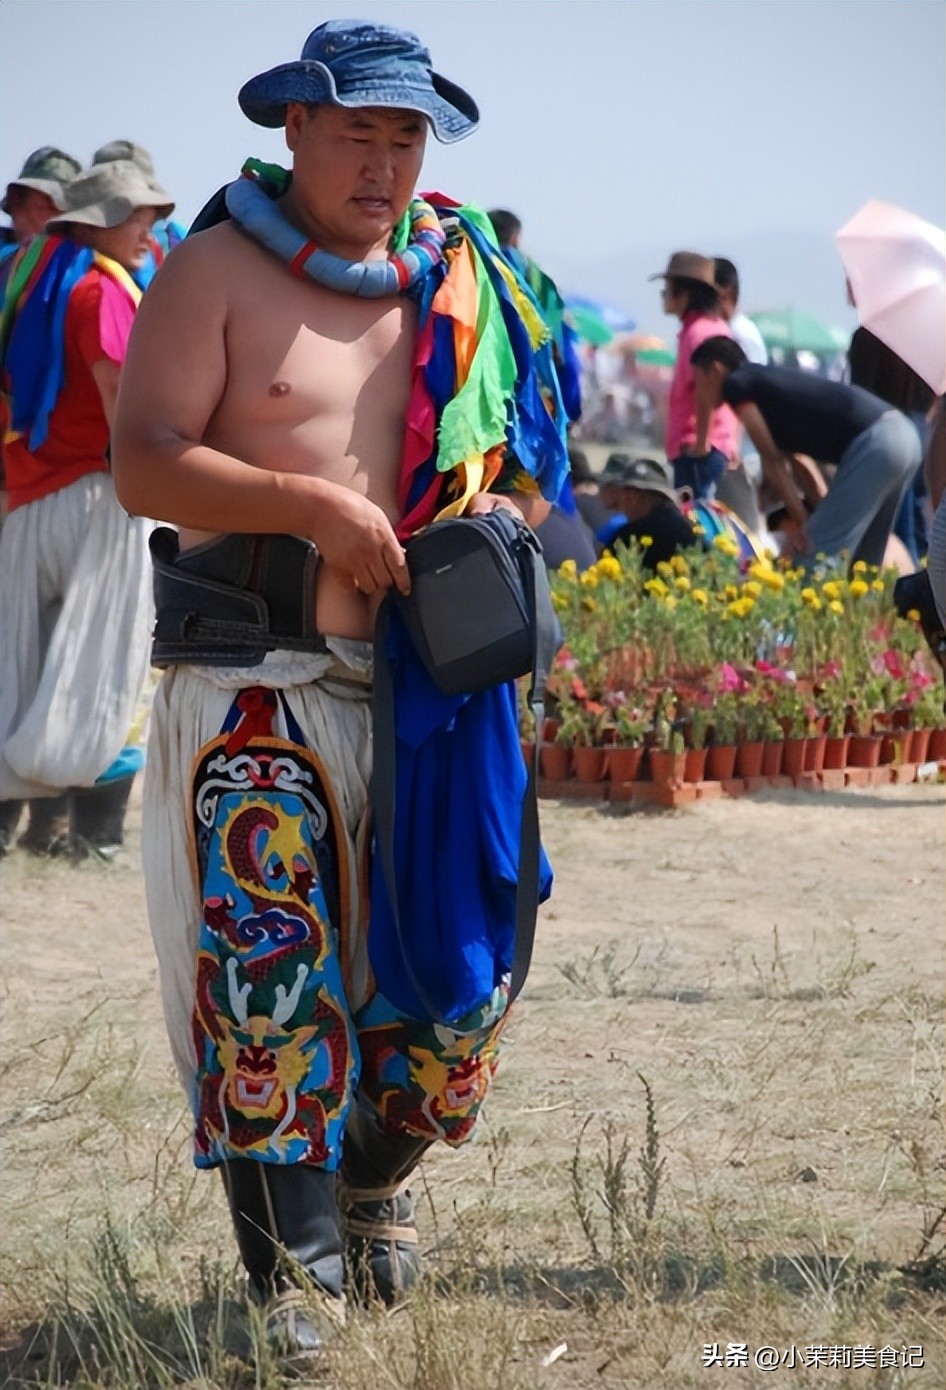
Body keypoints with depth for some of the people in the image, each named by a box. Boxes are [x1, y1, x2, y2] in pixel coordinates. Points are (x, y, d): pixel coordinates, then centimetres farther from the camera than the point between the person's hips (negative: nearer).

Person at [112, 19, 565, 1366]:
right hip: (257, 683, -4)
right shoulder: (220, 268, -1)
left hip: (430, 684, 4)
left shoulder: (466, 280, 12)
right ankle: (295, 1268, 1)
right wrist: (311, 505, -20)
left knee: (460, 959, 6)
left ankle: (378, 1172, 33)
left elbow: (532, 450, 21)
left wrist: (507, 518, -2)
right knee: (268, 974, -8)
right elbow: (144, 463, -10)